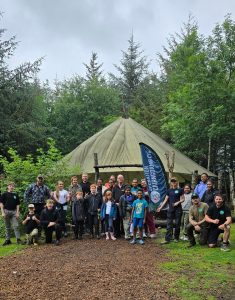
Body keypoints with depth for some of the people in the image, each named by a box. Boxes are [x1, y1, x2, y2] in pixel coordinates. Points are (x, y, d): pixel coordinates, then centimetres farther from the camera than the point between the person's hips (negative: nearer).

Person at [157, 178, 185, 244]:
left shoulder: (180, 190, 1)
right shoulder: (169, 190, 10)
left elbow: (183, 199, 2)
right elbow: (165, 200, 10)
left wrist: (178, 202, -16)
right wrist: (160, 207, 2)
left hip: (178, 209, -2)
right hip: (170, 208, 3)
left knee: (177, 224, 4)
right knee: (169, 224, -2)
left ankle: (176, 238, 18)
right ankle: (167, 239, -3)